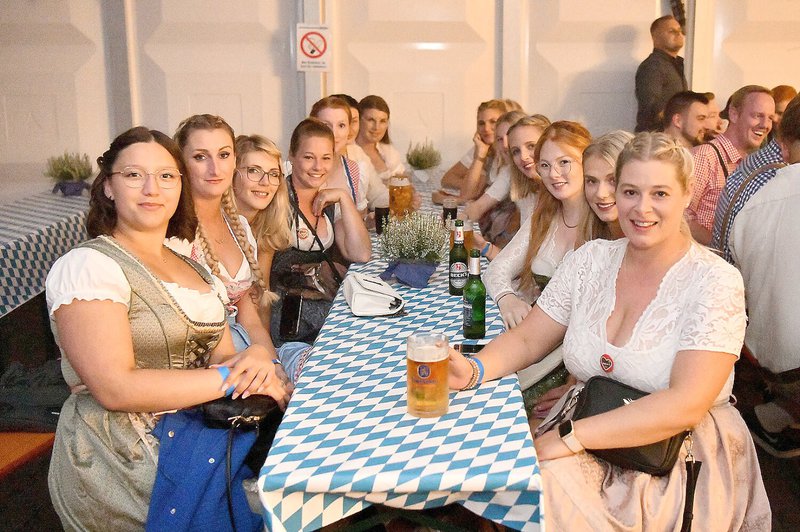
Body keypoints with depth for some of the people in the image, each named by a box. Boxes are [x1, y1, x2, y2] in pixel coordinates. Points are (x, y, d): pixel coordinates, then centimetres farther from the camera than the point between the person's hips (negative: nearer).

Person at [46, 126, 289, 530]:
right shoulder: (87, 266, -11)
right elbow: (115, 388, -19)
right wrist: (232, 378, -19)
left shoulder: (194, 269, 14)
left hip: (201, 433, 7)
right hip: (124, 464, -7)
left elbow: (221, 354, 10)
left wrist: (256, 359, -13)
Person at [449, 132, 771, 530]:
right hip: (589, 447, 4)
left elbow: (686, 406, -22)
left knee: (550, 497, -29)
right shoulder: (592, 259, 2)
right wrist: (473, 370, -18)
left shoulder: (714, 282, -12)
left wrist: (571, 437, -28)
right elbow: (526, 340, 4)